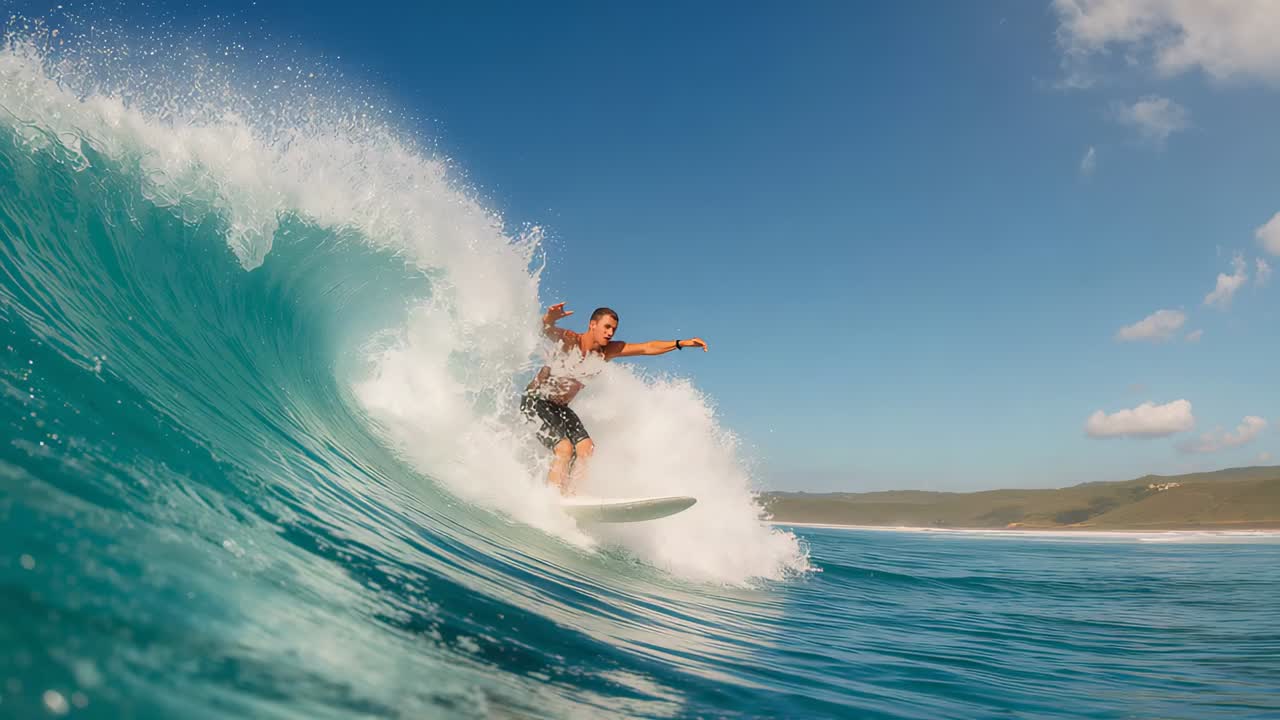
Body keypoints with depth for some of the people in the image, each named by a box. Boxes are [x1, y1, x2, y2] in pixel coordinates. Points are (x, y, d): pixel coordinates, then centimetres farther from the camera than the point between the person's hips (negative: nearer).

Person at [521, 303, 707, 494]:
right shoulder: (570, 340, -21)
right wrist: (550, 318, -67)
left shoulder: (608, 350, -4)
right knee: (564, 449, -22)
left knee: (587, 450, -6)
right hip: (535, 400, -7)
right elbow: (547, 330, -42)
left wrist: (682, 343, -11)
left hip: (560, 407, 7)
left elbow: (648, 348, -4)